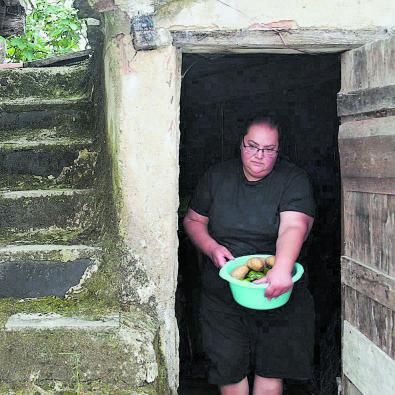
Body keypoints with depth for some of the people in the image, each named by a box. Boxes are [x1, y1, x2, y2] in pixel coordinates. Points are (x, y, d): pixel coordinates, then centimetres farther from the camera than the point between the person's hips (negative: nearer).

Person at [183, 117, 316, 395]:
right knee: (229, 366, 4)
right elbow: (193, 220, 10)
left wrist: (282, 269, -41)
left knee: (271, 369, 6)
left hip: (278, 292, -1)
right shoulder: (217, 176, 3)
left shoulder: (294, 180, -7)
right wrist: (212, 248, -10)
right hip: (222, 291, 2)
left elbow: (293, 226, -23)